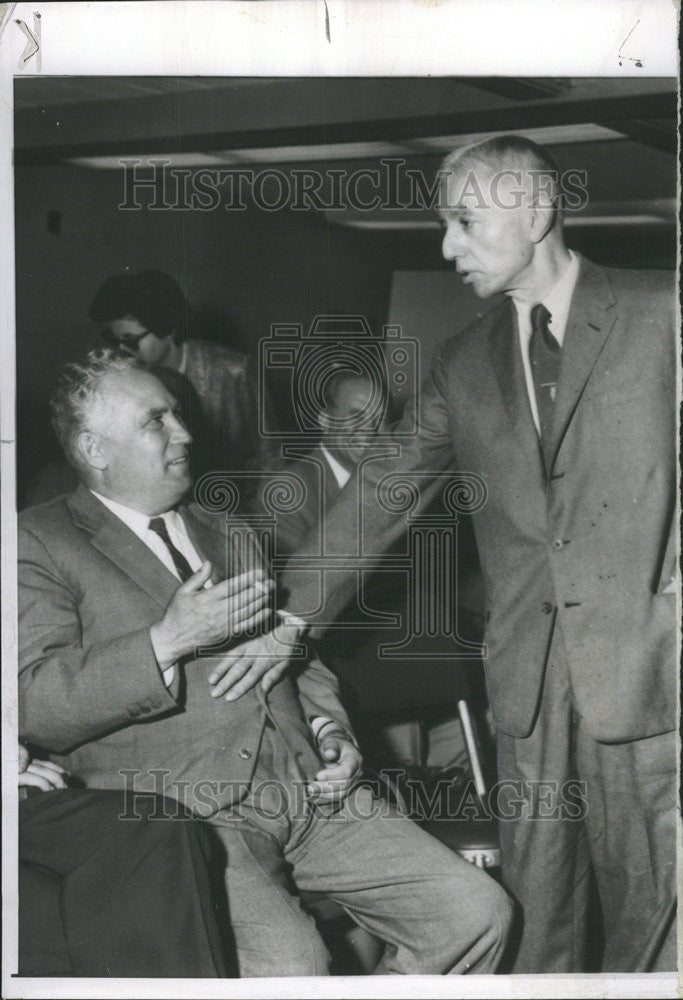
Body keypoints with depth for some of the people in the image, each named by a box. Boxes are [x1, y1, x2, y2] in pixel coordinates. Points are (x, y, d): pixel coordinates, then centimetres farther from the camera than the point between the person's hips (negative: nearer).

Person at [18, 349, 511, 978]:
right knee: (290, 967, -31)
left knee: (478, 913, -5)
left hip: (307, 787, 6)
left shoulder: (232, 536, 24)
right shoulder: (39, 543, 3)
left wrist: (328, 729, 10)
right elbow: (33, 706, -10)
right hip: (180, 810, -6)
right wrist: (168, 639, -16)